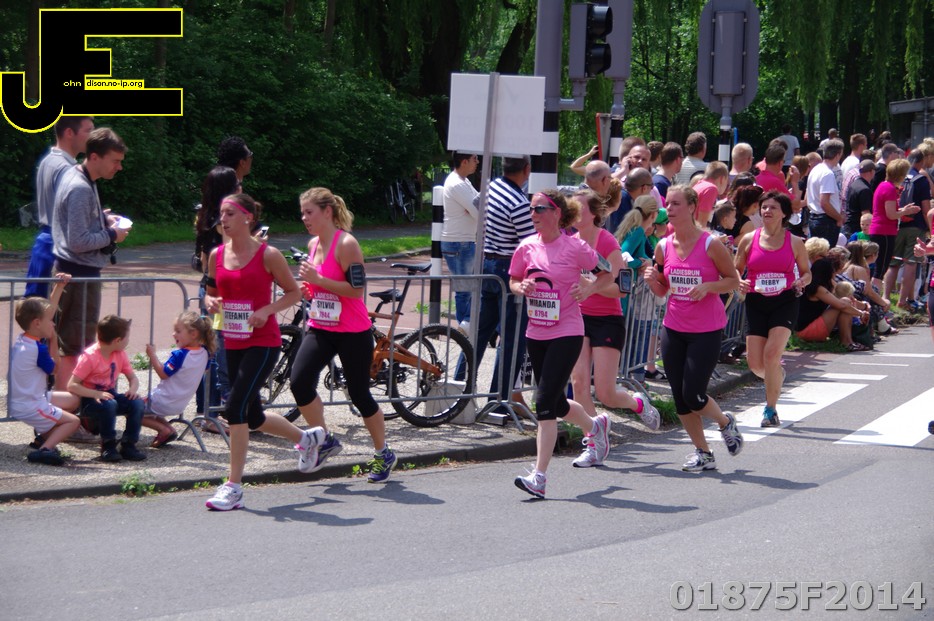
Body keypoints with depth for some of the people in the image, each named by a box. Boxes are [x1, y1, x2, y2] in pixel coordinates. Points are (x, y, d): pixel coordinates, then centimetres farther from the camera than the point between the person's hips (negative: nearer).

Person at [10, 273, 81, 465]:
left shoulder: (23, 339, 2)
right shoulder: (37, 349, -24)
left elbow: (48, 309, 12)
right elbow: (54, 368, -6)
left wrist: (59, 286, 14)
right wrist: (53, 339, -4)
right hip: (30, 409, -9)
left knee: (73, 400, 19)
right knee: (73, 421, 0)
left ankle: (45, 435, 15)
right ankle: (44, 449, -15)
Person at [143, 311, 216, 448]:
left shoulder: (180, 355, -26)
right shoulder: (204, 353, -3)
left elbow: (163, 374, -22)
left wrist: (152, 355, -19)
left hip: (164, 402, -9)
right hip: (180, 404, 9)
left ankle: (164, 430, -4)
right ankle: (168, 428, 9)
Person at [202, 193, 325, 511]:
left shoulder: (267, 255, -8)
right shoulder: (217, 255, 5)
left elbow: (294, 292, -1)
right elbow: (210, 292, 16)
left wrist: (267, 309, -16)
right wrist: (211, 302, -7)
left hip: (263, 343, -6)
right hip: (233, 343, 6)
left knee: (235, 408, -17)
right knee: (253, 417, 15)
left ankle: (234, 487, -8)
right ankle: (307, 437, 44)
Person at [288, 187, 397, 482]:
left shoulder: (346, 244, -15)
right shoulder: (313, 245, 8)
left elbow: (356, 289, -21)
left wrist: (317, 279, -24)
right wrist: (309, 288, 2)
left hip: (353, 333, -7)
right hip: (320, 330, 7)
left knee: (359, 395, 1)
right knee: (299, 381, -13)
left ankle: (384, 454, 22)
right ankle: (325, 440, 6)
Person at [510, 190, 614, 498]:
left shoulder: (575, 247, -8)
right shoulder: (527, 247, 3)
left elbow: (608, 272, 3)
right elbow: (513, 281, 15)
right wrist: (521, 287, -7)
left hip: (566, 334, -6)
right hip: (536, 334, 6)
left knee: (545, 401, -15)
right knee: (557, 404, 16)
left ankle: (539, 476, -14)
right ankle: (595, 425, 49)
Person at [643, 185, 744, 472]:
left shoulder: (711, 245, -11)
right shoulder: (663, 247, 3)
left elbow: (733, 280, -3)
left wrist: (707, 287, -19)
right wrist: (652, 280, -9)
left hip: (706, 330, -5)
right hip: (674, 329, 5)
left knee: (692, 395, -8)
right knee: (680, 398, 4)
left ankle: (726, 423, 23)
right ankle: (703, 453, 19)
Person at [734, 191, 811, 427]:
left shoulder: (795, 242, 2)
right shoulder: (749, 240, 3)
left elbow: (806, 272, 12)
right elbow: (735, 270, 10)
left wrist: (802, 282, -11)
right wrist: (740, 283, -11)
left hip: (785, 302, -2)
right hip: (756, 302, 2)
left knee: (772, 353, -19)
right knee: (755, 362, -3)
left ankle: (770, 409, -5)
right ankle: (776, 377, 35)